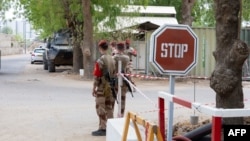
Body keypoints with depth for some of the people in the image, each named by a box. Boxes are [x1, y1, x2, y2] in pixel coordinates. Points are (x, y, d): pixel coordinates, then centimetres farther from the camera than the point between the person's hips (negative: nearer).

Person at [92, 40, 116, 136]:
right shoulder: (112, 59, 5)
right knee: (109, 107, 13)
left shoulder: (100, 61, -18)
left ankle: (102, 128, -2)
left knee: (101, 108, -2)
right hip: (110, 87, 7)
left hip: (102, 87, -7)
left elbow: (96, 76, -17)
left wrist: (94, 89, -9)